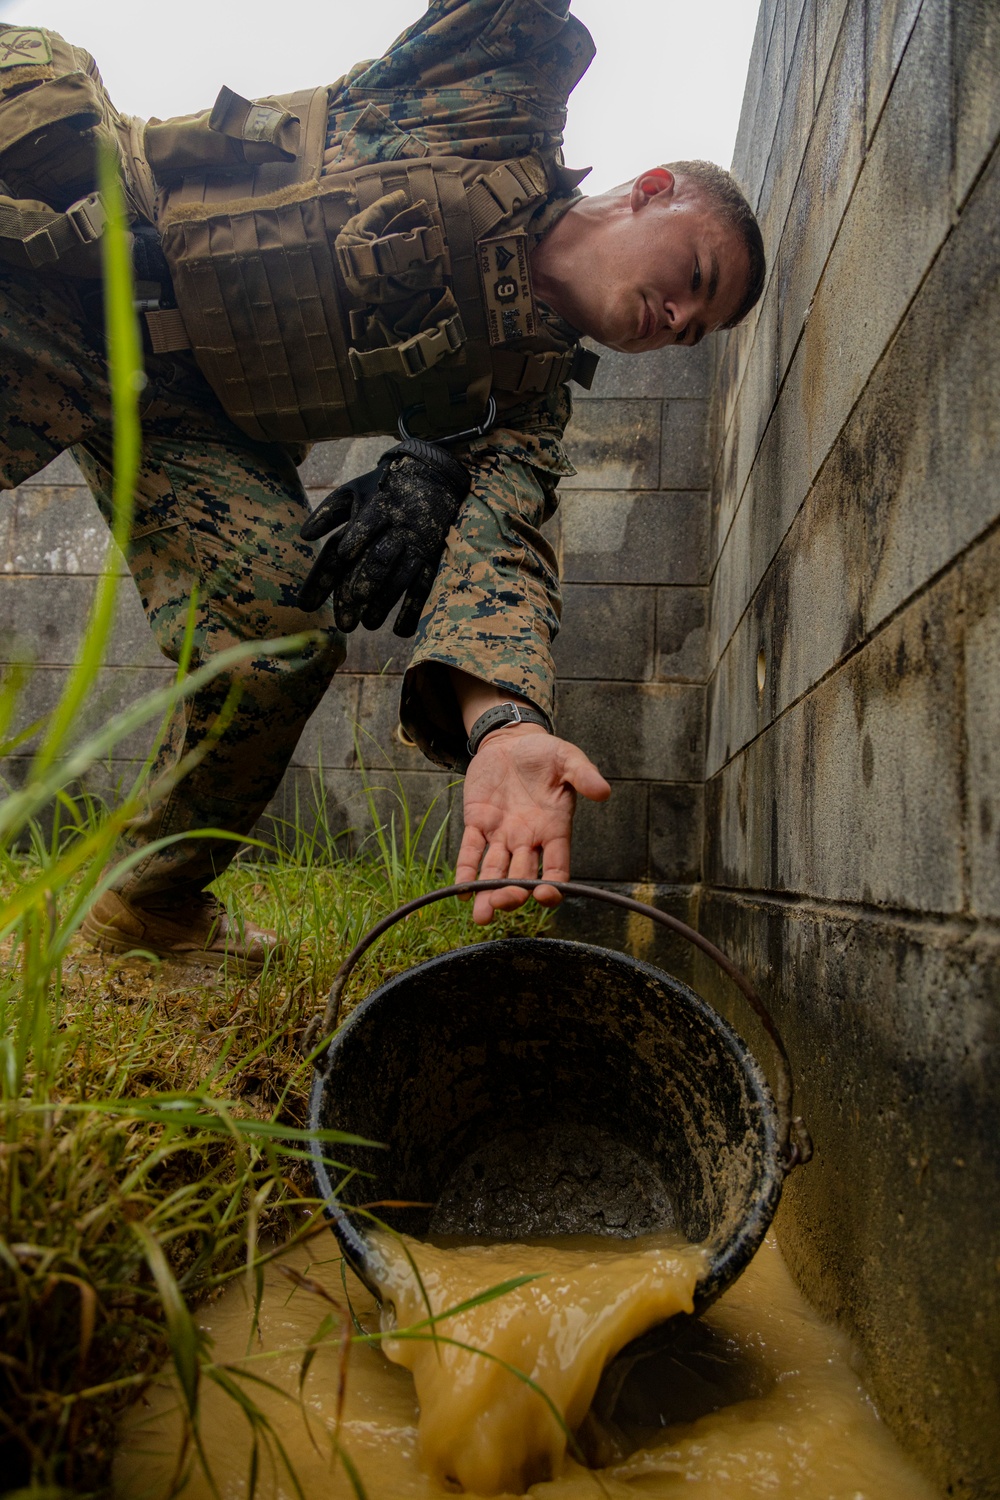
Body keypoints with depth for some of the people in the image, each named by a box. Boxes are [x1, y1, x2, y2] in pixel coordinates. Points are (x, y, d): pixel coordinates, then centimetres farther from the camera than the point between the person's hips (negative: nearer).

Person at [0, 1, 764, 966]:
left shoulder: (527, 392, 2)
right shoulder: (516, 89, -1)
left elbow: (505, 543, -14)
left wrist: (503, 721, -30)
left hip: (208, 424, 3)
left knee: (284, 629, -16)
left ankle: (152, 904, 8)